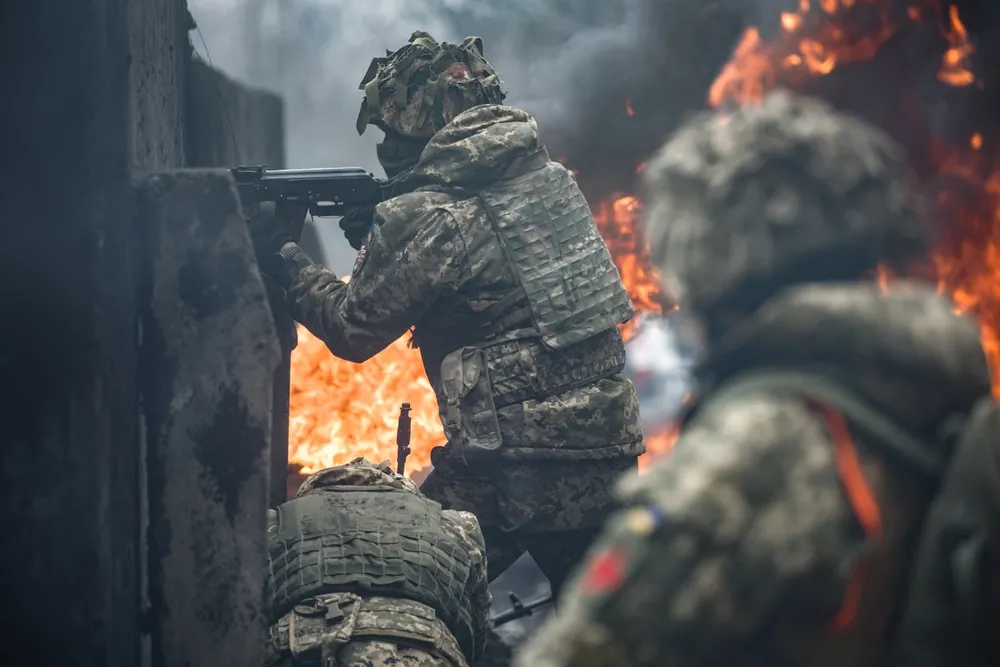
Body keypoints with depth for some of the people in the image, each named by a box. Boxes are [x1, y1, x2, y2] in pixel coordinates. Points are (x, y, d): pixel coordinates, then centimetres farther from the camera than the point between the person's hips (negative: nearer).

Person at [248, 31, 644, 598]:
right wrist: (384, 242, 19)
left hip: (518, 470, -7)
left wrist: (284, 255, 14)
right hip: (609, 450, 7)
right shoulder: (545, 174, 10)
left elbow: (352, 329, 1)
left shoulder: (422, 217, -11)